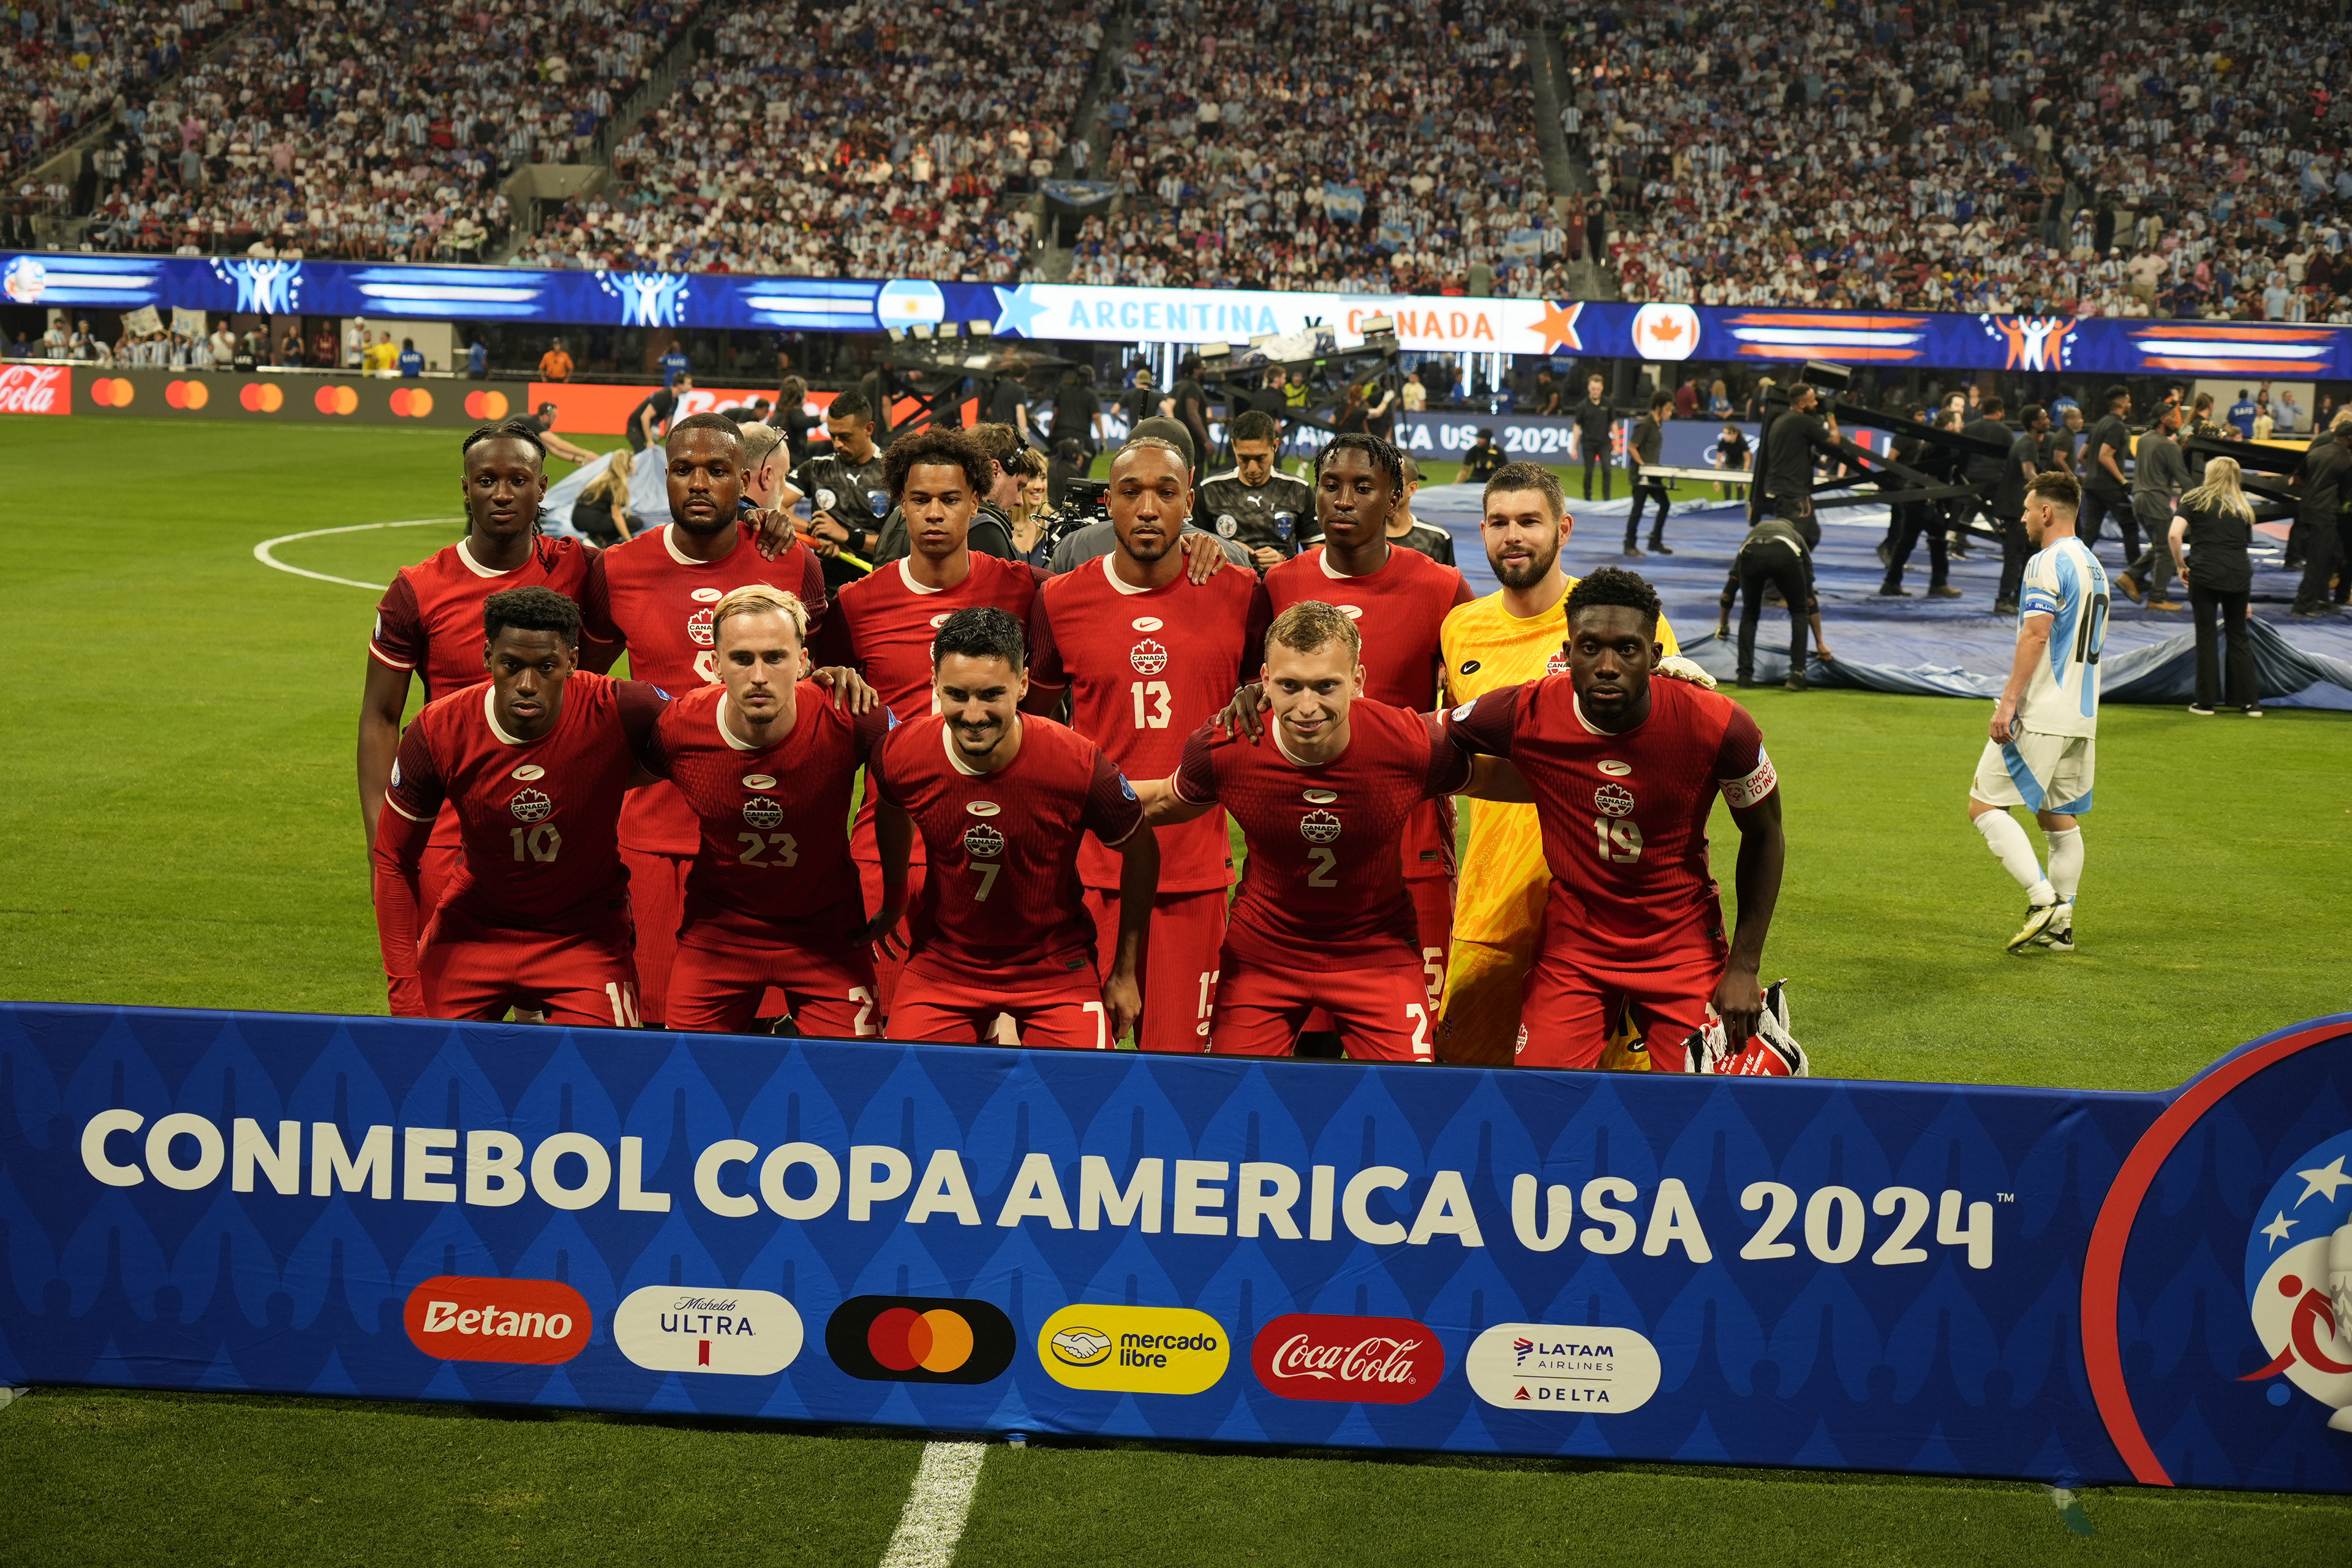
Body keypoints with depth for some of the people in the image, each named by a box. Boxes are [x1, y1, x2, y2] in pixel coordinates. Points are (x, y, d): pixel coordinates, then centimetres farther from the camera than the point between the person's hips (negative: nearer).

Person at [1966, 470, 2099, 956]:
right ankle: (2060, 926, 13)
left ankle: (2044, 899, -16)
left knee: (1984, 806, -6)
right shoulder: (2093, 565, 17)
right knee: (2061, 818, 13)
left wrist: (2008, 701, -22)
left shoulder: (2047, 563, -12)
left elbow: (2035, 635, -21)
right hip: (2081, 716, 9)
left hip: (2039, 716, -9)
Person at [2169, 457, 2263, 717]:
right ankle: (2250, 702, 13)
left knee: (2206, 635, 4)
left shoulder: (2195, 500, 5)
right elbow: (2247, 542, 17)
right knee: (2238, 634, 13)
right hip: (2239, 574, 3)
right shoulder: (2243, 507, 17)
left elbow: (2174, 534, -9)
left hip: (2205, 572, -3)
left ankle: (2206, 702, 8)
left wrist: (2180, 565, 3)